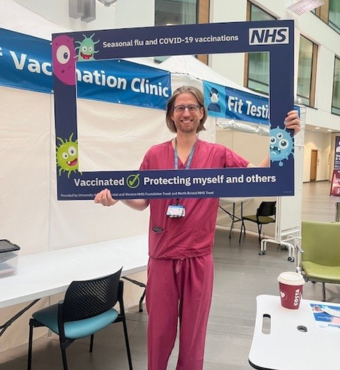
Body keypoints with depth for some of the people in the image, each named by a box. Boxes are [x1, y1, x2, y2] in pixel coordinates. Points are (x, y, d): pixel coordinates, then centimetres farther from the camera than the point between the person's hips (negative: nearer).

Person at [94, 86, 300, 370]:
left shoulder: (217, 154, 0)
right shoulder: (155, 155, 0)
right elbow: (142, 202, 2)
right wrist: (116, 195, -16)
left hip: (198, 257, 0)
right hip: (163, 256, 0)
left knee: (193, 331, 17)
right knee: (160, 330, 16)